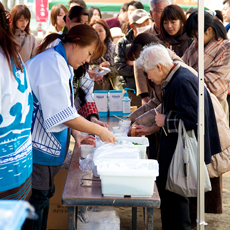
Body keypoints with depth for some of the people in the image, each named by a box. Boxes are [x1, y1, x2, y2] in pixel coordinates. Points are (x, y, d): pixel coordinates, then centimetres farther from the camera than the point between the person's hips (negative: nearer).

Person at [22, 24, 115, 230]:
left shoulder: (62, 64, 14)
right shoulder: (52, 63, -19)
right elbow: (63, 114, -22)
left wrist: (78, 134, 9)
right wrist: (100, 131, -14)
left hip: (46, 147, 10)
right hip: (36, 146, -10)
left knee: (44, 195, 16)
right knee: (36, 199, -3)